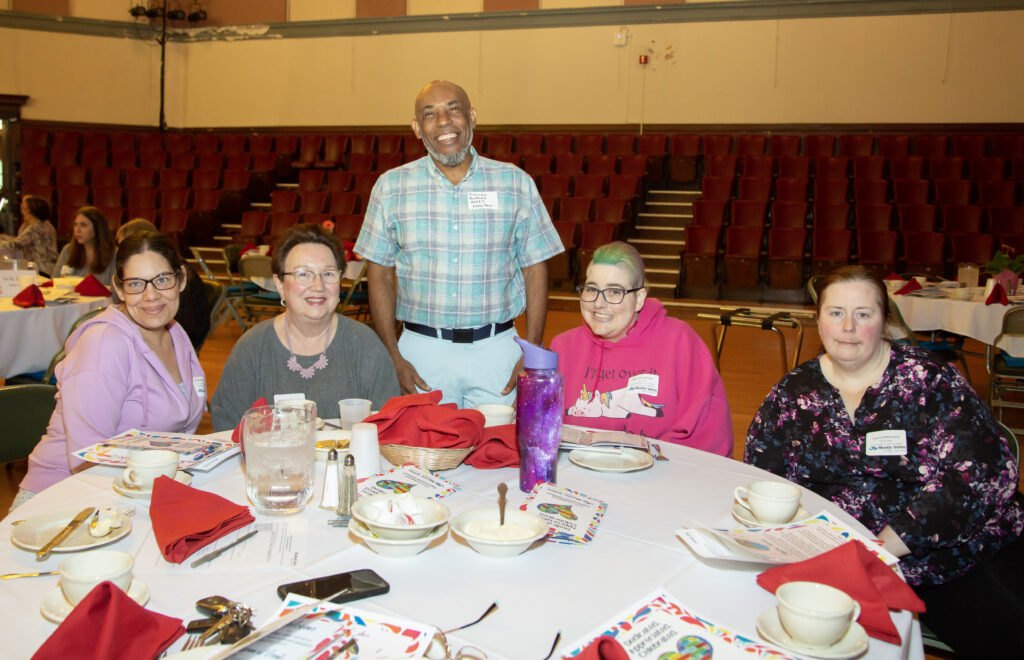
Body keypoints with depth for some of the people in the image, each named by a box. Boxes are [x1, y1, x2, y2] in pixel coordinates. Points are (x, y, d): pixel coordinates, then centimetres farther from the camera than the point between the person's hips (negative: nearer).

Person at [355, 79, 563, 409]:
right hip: (423, 349, 0)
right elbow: (380, 274, 5)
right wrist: (394, 357, -3)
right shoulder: (391, 186, 2)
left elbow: (535, 270, 4)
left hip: (497, 348, 0)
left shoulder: (516, 183, 2)